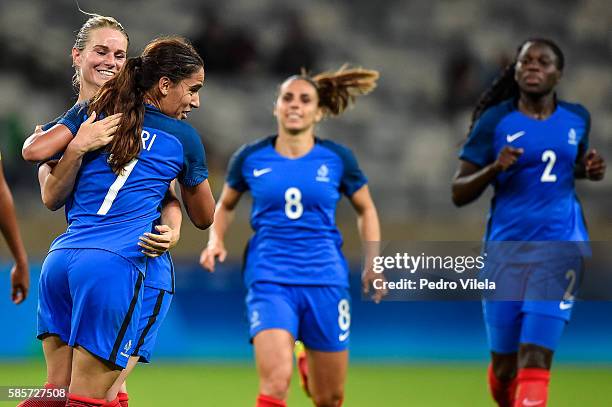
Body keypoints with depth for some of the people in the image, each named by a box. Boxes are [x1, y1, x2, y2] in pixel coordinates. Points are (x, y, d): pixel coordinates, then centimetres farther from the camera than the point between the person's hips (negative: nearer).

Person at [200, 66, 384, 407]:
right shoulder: (250, 158, 3)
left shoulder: (337, 158, 2)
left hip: (325, 280, 1)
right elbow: (226, 205, 20)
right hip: (269, 279, -1)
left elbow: (366, 209, 16)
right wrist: (216, 241, 2)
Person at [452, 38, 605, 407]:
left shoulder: (577, 119, 6)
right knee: (504, 362, 7)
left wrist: (590, 170, 3)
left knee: (535, 356, -14)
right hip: (507, 249, 0)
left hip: (559, 248, 0)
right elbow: (459, 193, -2)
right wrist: (494, 168, -21)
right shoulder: (494, 121, -3)